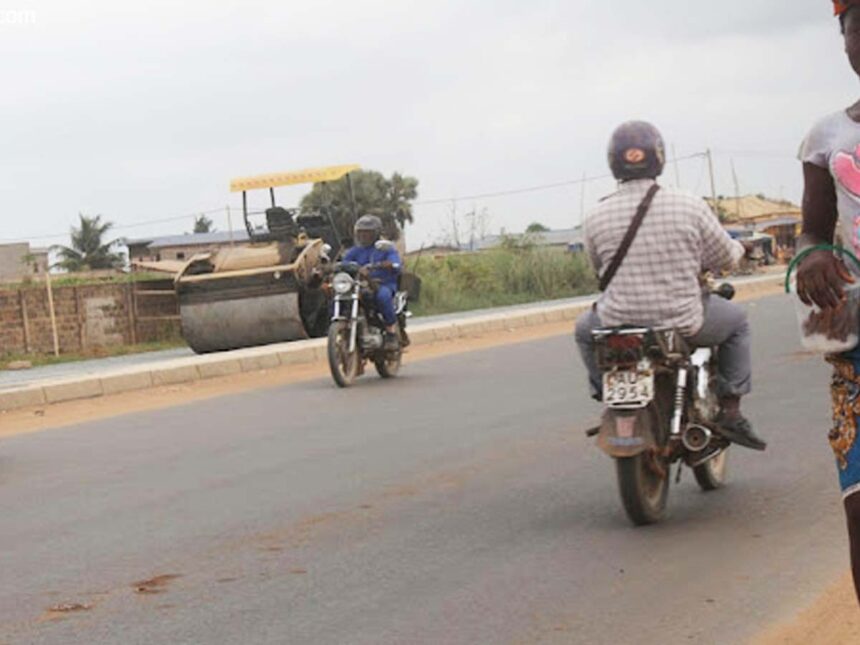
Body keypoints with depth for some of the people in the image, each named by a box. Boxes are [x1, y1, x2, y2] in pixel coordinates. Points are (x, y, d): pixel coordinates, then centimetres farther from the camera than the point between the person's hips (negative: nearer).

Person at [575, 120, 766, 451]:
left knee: (585, 328, 34)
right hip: (683, 324, -1)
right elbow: (724, 257, 1)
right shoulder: (691, 206, -10)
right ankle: (730, 411, 19)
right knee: (736, 319, 27)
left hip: (617, 326, 1)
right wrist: (738, 248, 26)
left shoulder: (596, 218, -7)